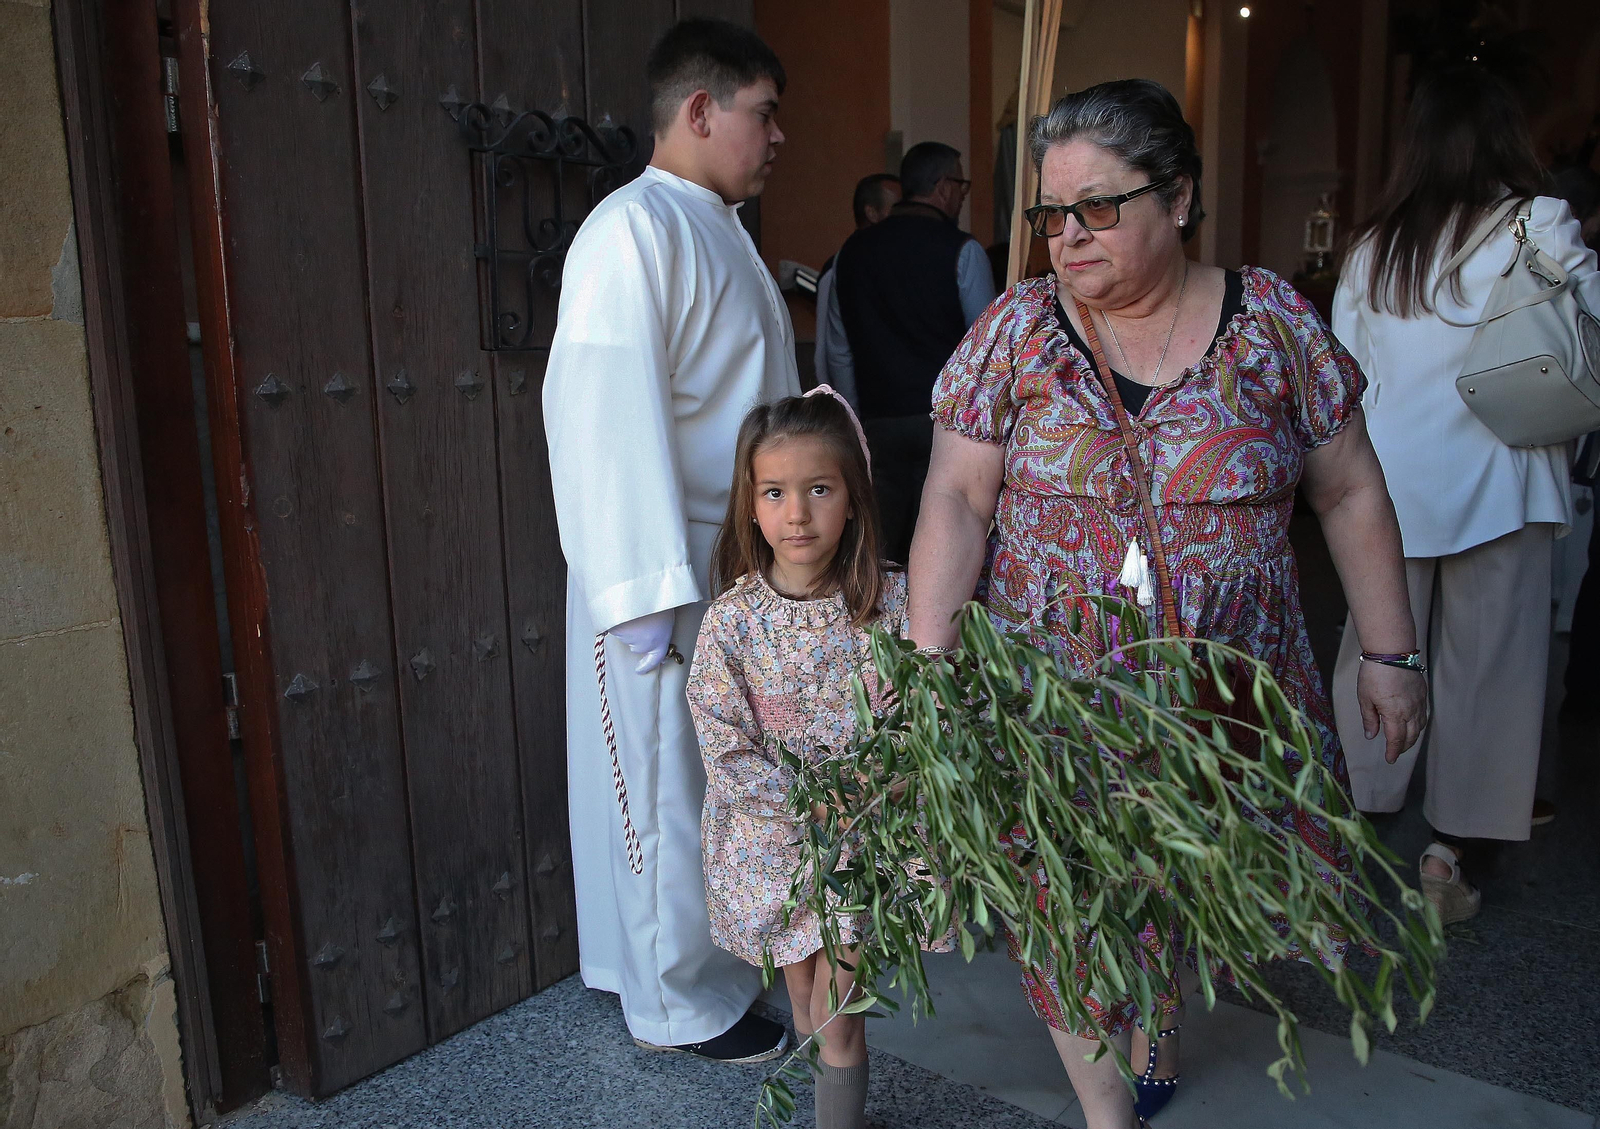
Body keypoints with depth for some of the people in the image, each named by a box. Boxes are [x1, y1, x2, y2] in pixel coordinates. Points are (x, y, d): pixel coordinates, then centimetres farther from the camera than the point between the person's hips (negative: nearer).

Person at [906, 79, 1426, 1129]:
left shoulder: (1272, 318, -2)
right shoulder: (1015, 328, -3)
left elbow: (1352, 497, 4)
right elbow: (955, 501, -8)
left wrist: (1391, 654, 4)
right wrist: (930, 662, -17)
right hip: (1051, 687, 0)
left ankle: (1158, 1044, 45)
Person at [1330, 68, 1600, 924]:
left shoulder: (1372, 245, 5)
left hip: (1388, 484, 4)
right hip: (1493, 483, -3)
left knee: (1376, 654, 13)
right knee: (1481, 668, 7)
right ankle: (1446, 855, 14)